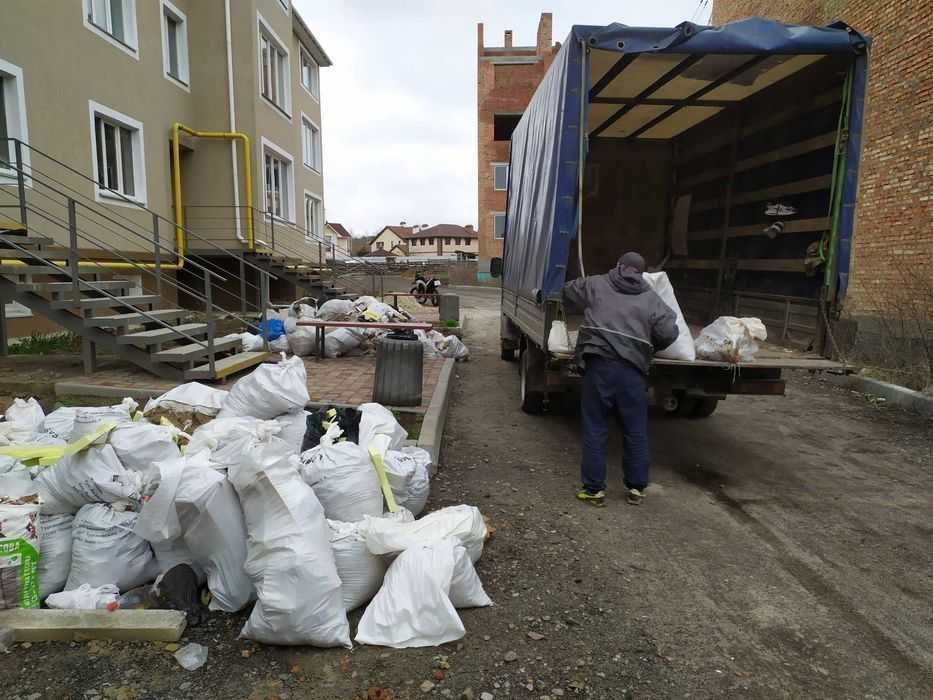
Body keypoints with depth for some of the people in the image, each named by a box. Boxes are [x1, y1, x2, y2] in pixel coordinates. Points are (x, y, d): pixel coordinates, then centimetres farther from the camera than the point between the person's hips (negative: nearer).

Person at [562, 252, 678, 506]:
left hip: (599, 363, -1)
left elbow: (568, 290, 27)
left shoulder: (595, 284, 12)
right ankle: (636, 488, 22)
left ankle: (594, 488, 11)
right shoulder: (651, 298, 13)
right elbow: (669, 332, 3)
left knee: (595, 428, 7)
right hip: (633, 369, 1)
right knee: (636, 431, 13)